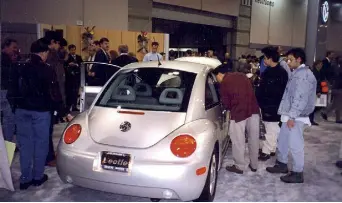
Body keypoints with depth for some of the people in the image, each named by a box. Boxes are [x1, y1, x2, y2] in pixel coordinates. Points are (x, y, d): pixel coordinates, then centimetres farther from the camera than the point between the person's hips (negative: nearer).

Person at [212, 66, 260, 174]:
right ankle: (254, 165, 29)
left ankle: (239, 166, 18)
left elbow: (226, 103, 3)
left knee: (238, 141, 7)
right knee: (253, 139, 16)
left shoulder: (224, 83, -2)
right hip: (253, 109, 6)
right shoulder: (241, 75, 15)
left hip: (239, 112, -6)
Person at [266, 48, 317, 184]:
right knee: (283, 140, 18)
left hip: (296, 117, -10)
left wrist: (292, 116, -23)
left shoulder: (303, 74, -17)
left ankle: (297, 173, 8)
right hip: (290, 115, 10)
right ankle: (282, 164, 32)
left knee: (295, 144, -2)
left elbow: (300, 98, -23)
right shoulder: (297, 73, 16)